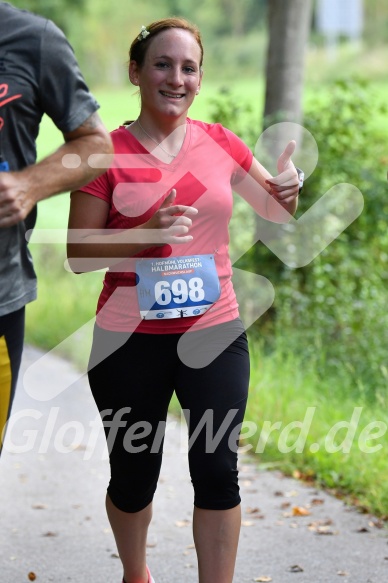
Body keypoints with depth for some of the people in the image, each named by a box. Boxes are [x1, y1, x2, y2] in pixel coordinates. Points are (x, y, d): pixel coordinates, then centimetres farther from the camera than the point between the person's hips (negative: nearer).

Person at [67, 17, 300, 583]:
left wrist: (288, 188, -8)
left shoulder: (220, 144, 3)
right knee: (134, 473, 13)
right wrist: (148, 234, -23)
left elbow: (278, 212, 16)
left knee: (218, 471, -1)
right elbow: (78, 255, -7)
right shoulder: (107, 154, -6)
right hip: (129, 342, -1)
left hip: (214, 334, 2)